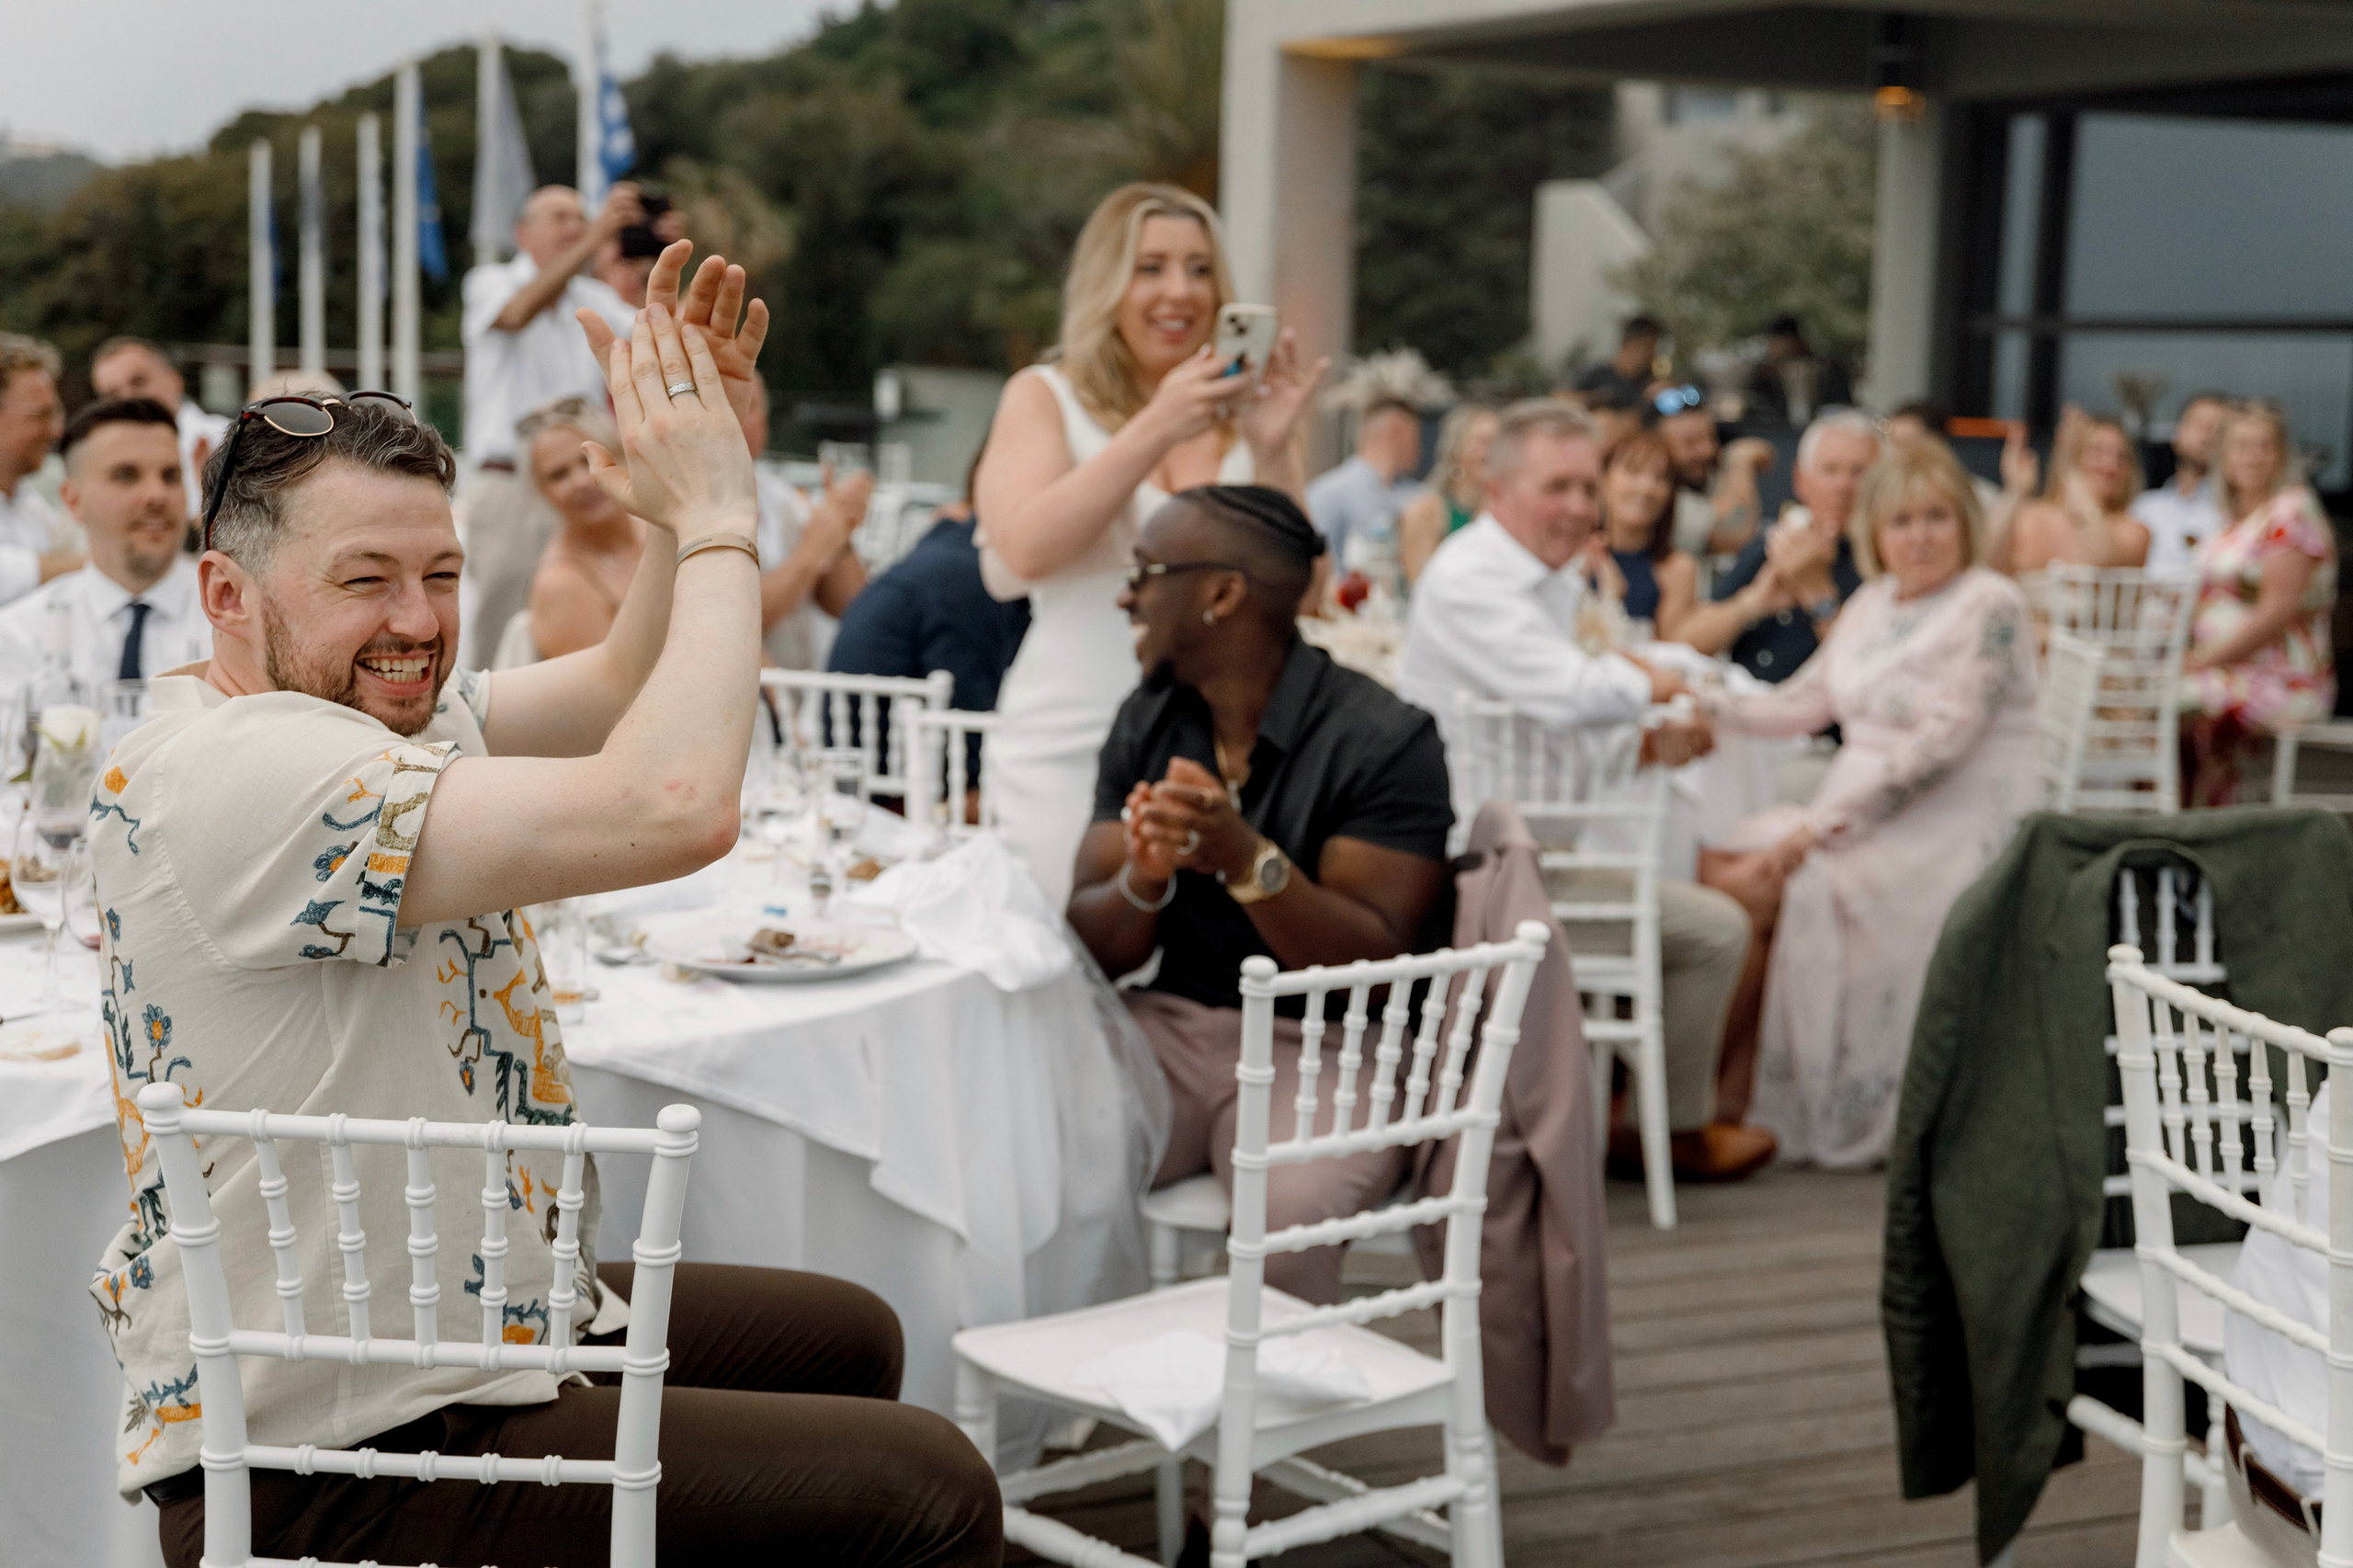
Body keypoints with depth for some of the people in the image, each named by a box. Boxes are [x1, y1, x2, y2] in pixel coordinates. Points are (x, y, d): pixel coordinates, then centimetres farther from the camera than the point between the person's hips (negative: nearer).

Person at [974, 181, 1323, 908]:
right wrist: (1157, 430, -16)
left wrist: (1271, 450, -10)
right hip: (1071, 751, -2)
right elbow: (1024, 548, -12)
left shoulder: (1243, 412, 10)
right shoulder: (1045, 398, 6)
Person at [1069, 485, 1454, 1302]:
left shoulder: (1381, 738, -9)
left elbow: (1380, 964, -14)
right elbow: (1096, 946, 6)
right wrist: (1143, 880, -17)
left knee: (1287, 1209, -34)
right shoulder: (1147, 721, 9)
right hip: (1170, 1026, 5)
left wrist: (1247, 861, -28)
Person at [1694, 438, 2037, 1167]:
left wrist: (1822, 827, -23)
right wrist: (1699, 704, 2)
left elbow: (1939, 745, -19)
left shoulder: (1989, 606, -10)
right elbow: (1805, 702, 16)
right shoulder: (1876, 602, 15)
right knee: (1718, 865, -14)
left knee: (1762, 885, -23)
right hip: (1858, 818, 8)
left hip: (1950, 834, -7)